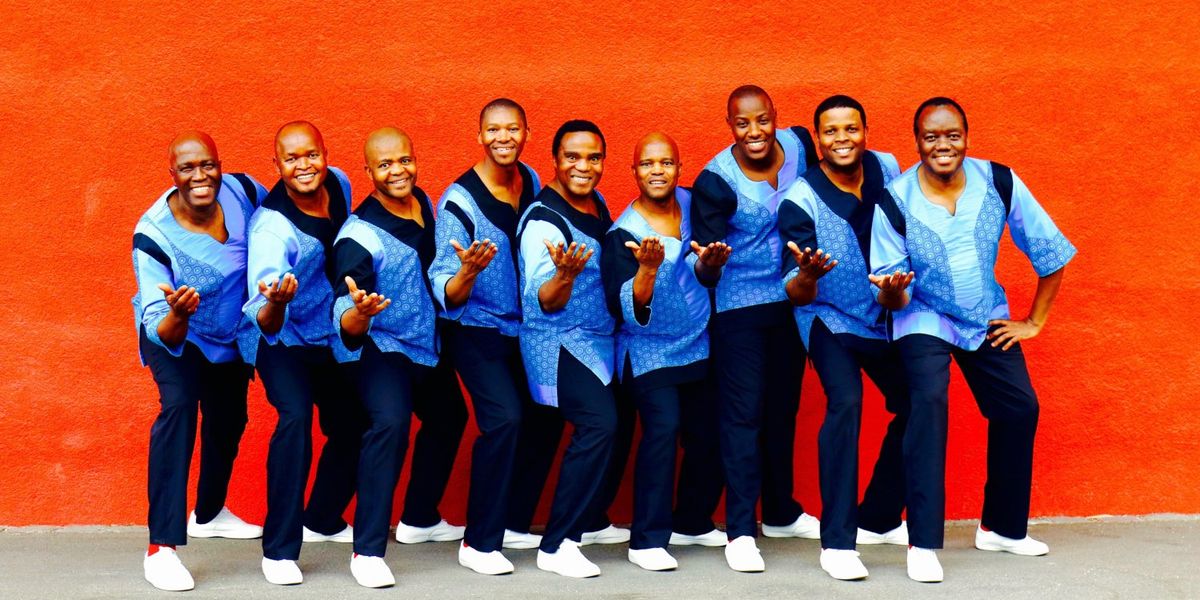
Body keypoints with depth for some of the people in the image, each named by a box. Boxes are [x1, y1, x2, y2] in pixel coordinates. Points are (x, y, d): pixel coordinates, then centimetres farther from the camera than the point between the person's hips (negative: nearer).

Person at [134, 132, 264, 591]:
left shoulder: (243, 191, -25)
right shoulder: (153, 237, -34)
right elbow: (163, 332, -37)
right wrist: (177, 315, -59)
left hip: (231, 333, 5)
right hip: (174, 336, -5)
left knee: (229, 419, 20)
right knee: (178, 404, -30)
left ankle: (209, 514, 49)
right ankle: (161, 547, -29)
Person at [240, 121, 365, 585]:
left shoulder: (339, 185, -12)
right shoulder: (272, 229, -31)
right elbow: (266, 325, -40)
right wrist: (276, 302, -61)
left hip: (331, 336, 7)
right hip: (282, 339, -6)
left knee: (353, 426, 13)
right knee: (296, 416, -28)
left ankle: (322, 521, 38)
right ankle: (279, 548, -21)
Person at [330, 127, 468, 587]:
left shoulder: (424, 203, -3)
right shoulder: (358, 236, -24)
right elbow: (347, 326, -30)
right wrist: (359, 312, -50)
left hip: (428, 343, 8)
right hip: (383, 347, -8)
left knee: (449, 418, 24)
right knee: (391, 422, -31)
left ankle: (419, 519, 45)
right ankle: (368, 551, -25)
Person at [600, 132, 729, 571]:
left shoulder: (689, 203, 2)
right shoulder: (623, 235, -13)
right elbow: (627, 311, -21)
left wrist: (711, 261, -7)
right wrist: (648, 268, -36)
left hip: (700, 349, 6)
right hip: (650, 352, -6)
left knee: (708, 434, 7)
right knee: (663, 427, -21)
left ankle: (692, 522, 29)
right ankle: (647, 540, -15)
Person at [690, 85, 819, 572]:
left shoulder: (799, 144, -6)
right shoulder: (715, 181, -18)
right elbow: (706, 267, -17)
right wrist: (709, 263, -40)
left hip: (791, 301, 5)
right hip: (739, 307, -5)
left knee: (783, 408, 16)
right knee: (743, 412, -6)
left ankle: (780, 513, 32)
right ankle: (740, 531, 0)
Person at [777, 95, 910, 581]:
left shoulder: (887, 169, -10)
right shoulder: (800, 202, -22)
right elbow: (797, 295, -24)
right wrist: (807, 276, -46)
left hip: (885, 316, 5)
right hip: (830, 319, -5)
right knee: (846, 403, -25)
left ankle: (878, 518, 27)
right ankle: (837, 542, -20)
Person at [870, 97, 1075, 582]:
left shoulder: (999, 183, -16)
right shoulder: (895, 202, -20)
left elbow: (1049, 253, -5)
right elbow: (893, 301, -16)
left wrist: (1033, 322, -2)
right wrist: (891, 290, -39)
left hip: (987, 318, 4)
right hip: (924, 319, -3)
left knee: (1020, 408, 0)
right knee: (929, 402, -25)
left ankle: (1001, 527, 22)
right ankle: (923, 543, -22)